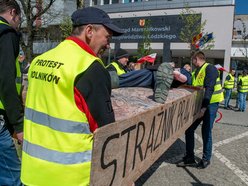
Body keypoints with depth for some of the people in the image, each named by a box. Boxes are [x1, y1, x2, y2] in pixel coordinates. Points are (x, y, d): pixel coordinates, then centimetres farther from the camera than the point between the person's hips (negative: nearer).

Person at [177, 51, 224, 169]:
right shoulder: (196, 72, 14)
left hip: (210, 104, -7)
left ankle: (206, 159, 19)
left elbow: (209, 89, -21)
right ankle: (189, 158, 15)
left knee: (206, 132, 1)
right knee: (189, 129, 4)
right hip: (198, 104, 8)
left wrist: (204, 107, -26)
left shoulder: (210, 69, -11)